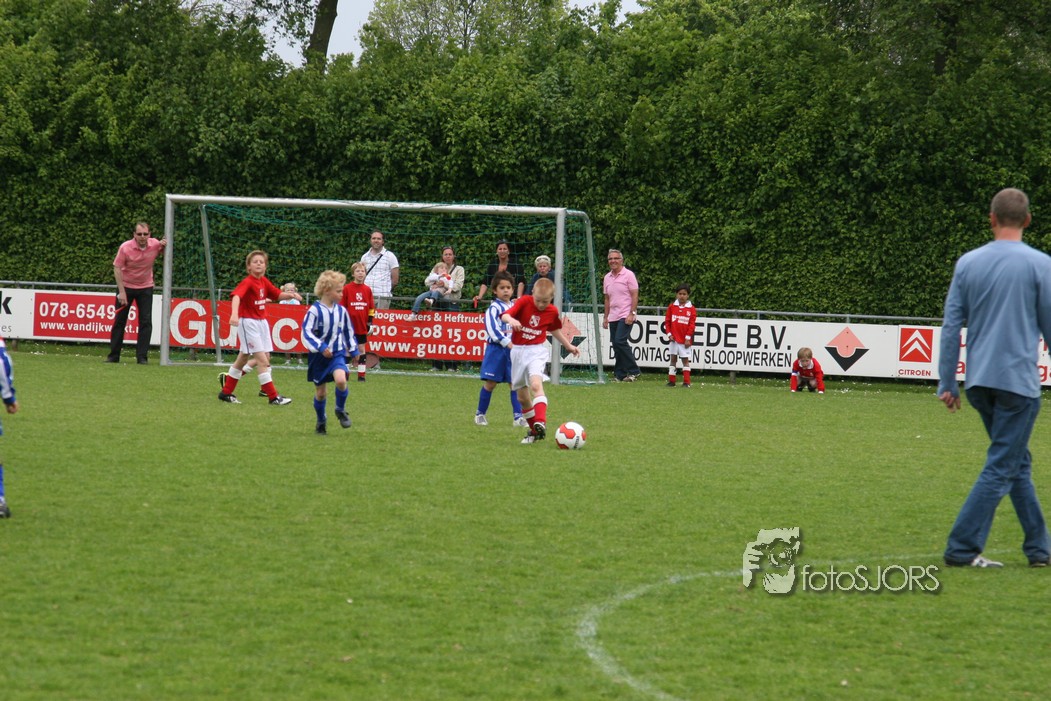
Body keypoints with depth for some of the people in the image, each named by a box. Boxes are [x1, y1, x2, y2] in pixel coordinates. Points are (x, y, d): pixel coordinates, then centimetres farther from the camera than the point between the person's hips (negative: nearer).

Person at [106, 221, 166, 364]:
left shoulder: (155, 244, -10)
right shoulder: (125, 248, -18)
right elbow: (117, 269, -14)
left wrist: (165, 246, -16)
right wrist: (121, 291, -18)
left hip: (146, 288, 2)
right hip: (126, 287, -2)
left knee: (146, 322, -7)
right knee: (119, 321, 3)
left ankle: (142, 357, -3)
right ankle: (113, 356, 11)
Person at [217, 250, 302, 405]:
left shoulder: (264, 282, 6)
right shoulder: (247, 282, -18)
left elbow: (277, 295, 16)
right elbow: (236, 296, -35)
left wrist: (291, 295, -5)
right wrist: (234, 314, -53)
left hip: (261, 322, 8)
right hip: (248, 322, -8)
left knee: (243, 358, 15)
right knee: (262, 359, -11)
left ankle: (226, 392, 25)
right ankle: (273, 396, -10)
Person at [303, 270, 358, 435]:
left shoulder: (341, 310, 3)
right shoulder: (315, 310, -14)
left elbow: (348, 331, 16)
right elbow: (306, 333, -18)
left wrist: (353, 350, 19)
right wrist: (320, 347, -28)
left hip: (337, 354, 3)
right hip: (318, 357, -3)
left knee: (341, 379, -25)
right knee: (320, 392, 5)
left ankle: (341, 410, 0)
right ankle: (321, 421, 28)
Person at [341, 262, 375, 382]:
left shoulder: (367, 289, 4)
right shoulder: (347, 289, -5)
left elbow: (371, 308, 10)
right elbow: (342, 307, -2)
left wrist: (370, 321, 5)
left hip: (362, 326, 3)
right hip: (349, 326, -3)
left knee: (362, 349, 6)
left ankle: (361, 375, 11)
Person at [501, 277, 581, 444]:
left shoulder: (552, 312, 1)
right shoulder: (524, 302, -7)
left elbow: (555, 330, 23)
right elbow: (505, 315, -23)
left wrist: (569, 346, 29)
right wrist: (512, 320, -46)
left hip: (536, 351, -1)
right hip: (518, 351, 1)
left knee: (536, 384, -28)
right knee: (522, 396, 8)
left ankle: (540, 423, -43)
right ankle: (534, 430, 24)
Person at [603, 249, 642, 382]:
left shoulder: (628, 275, -5)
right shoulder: (607, 278, 14)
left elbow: (635, 295, -9)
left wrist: (632, 313, -17)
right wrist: (605, 317, 15)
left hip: (626, 316, -7)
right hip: (613, 317, 7)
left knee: (620, 341, -19)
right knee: (615, 345, 4)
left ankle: (633, 371, -11)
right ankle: (620, 375, 8)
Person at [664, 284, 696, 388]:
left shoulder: (691, 309, -2)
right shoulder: (672, 306, 4)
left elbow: (692, 324, -3)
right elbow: (667, 321, 6)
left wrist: (688, 337, -8)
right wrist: (669, 334, -3)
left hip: (685, 340, -2)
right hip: (674, 339, 2)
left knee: (685, 359, -1)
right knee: (672, 358, 5)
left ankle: (686, 382, 0)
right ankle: (671, 381, 9)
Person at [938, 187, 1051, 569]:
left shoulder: (968, 263, 5)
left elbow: (951, 326, 4)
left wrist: (947, 382, 8)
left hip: (979, 381, 5)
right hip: (1018, 380, -5)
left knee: (1018, 464, 16)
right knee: (1001, 468, -2)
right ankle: (962, 547, -7)